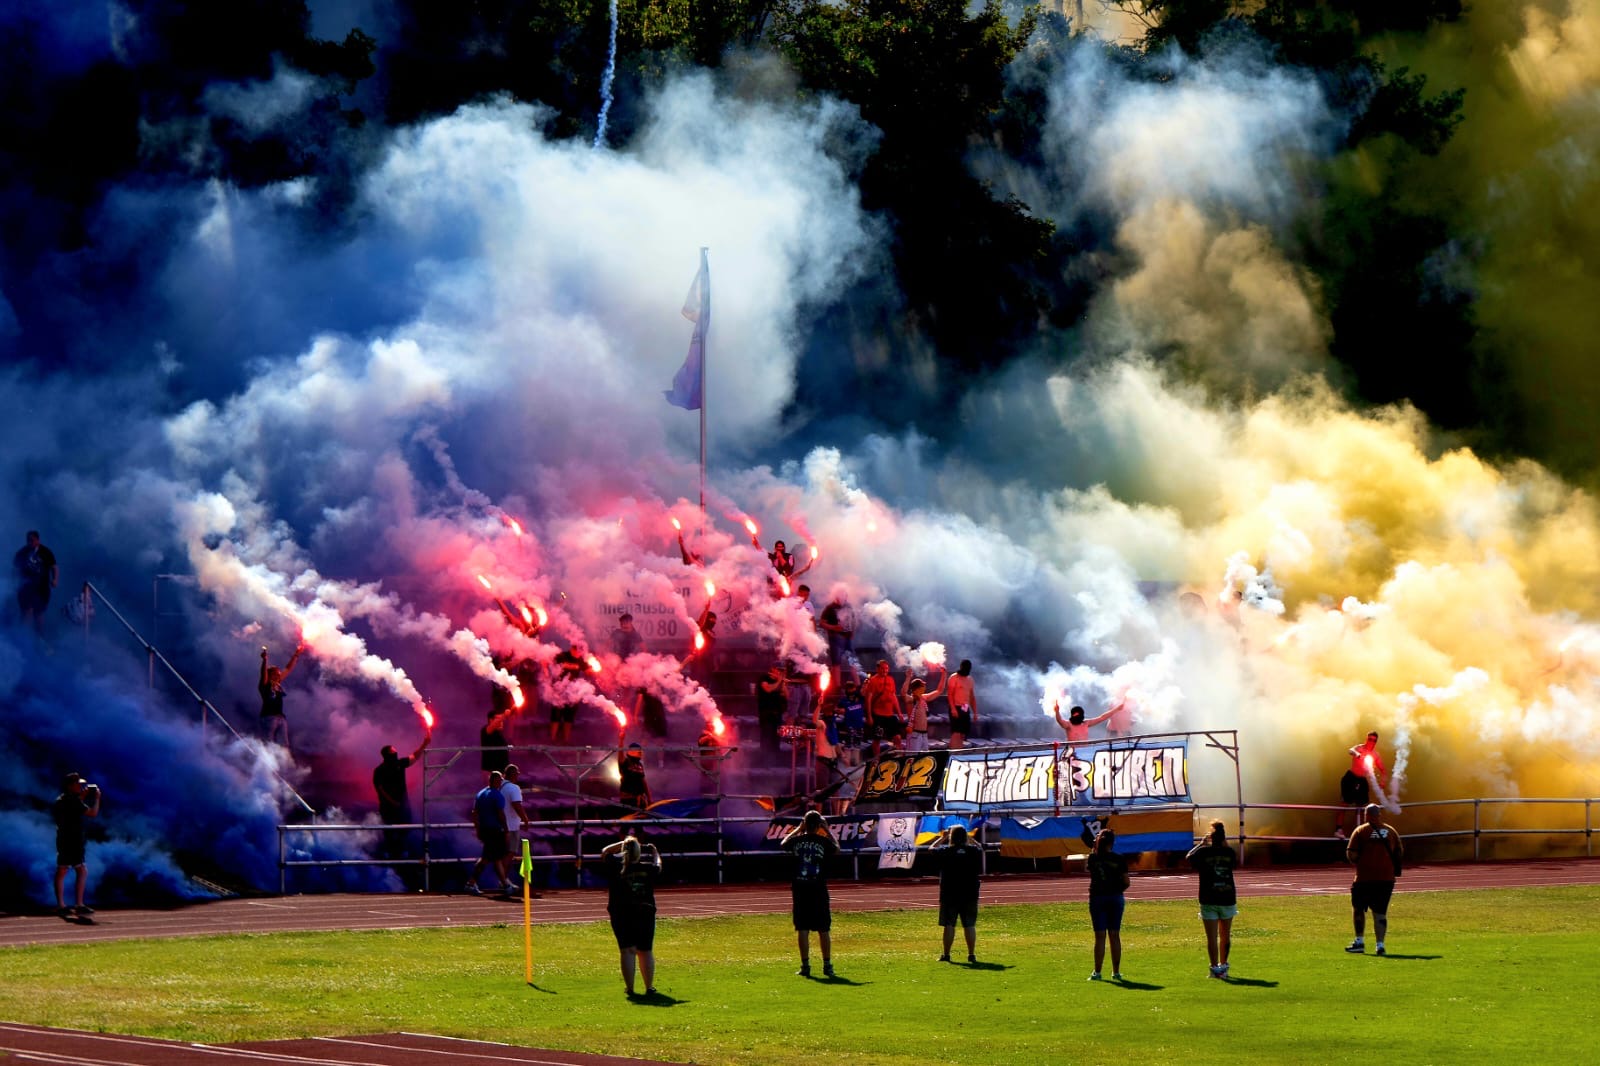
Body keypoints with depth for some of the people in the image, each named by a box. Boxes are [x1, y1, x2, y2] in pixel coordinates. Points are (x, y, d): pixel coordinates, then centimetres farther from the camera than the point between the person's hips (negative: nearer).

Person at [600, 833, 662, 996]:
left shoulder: (617, 867, -9)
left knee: (627, 951, 1)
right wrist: (655, 853, 37)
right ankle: (649, 987, 13)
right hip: (645, 913, 1)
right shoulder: (648, 869, -6)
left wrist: (623, 843, 17)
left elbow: (605, 852, 9)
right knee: (646, 951, 10)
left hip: (621, 915, -1)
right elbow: (658, 866, 18)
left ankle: (630, 988, -3)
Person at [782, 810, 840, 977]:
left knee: (802, 929, 4)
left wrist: (798, 830, 27)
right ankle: (827, 965, 7)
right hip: (818, 889, -1)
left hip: (800, 889, 1)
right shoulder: (824, 842, -5)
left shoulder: (797, 841, -1)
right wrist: (827, 830, 21)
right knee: (823, 929, 6)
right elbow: (837, 849, 17)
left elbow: (783, 844, 23)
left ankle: (805, 965, 1)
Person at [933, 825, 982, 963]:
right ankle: (971, 954, 5)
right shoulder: (974, 851, -2)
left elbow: (932, 849, 10)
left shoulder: (945, 851, -7)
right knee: (969, 925, 6)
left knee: (949, 925, 2)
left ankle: (946, 954, 4)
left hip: (949, 894, -2)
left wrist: (942, 837, 20)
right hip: (970, 894, 2)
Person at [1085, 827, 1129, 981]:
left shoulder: (1093, 858, -5)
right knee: (1115, 935, 8)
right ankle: (1116, 972, 11)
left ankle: (1097, 972, -2)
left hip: (1097, 897, -1)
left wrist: (1096, 847, 13)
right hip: (1116, 898, 1)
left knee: (1100, 936, 1)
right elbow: (1126, 882, -4)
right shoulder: (1119, 860, -5)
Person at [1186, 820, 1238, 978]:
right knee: (1225, 936, 16)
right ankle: (1223, 966, 25)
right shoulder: (1229, 852, -2)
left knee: (1212, 937, 0)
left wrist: (1201, 843, 19)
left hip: (1209, 900, -2)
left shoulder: (1204, 852, -8)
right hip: (1228, 898, 2)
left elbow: (1188, 857, 11)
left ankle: (1215, 968, -5)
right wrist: (1225, 844, 19)